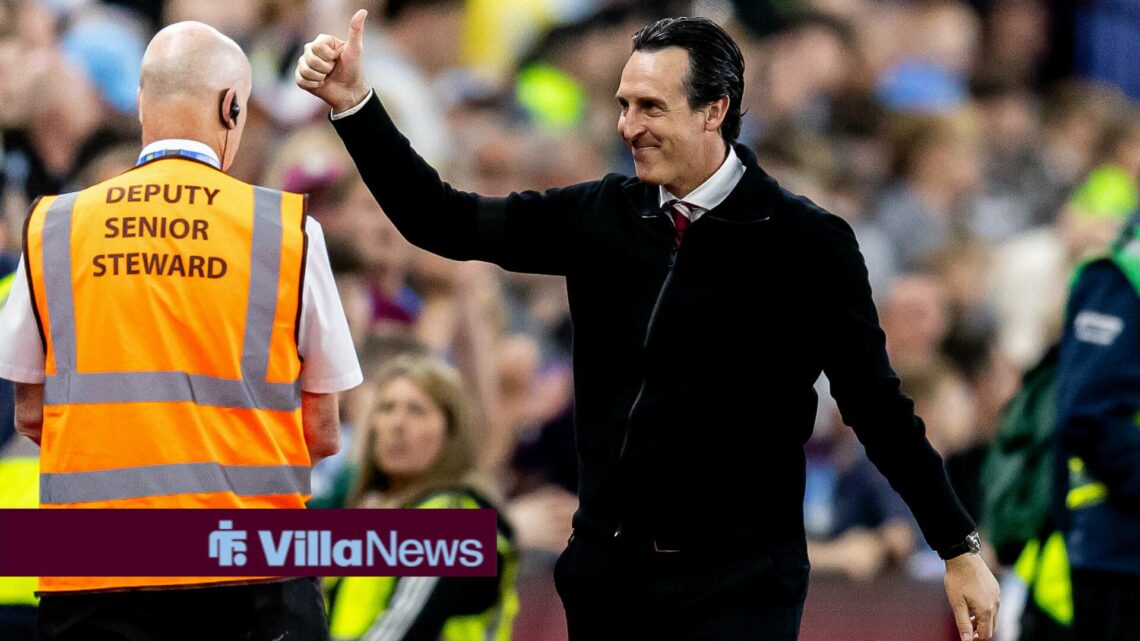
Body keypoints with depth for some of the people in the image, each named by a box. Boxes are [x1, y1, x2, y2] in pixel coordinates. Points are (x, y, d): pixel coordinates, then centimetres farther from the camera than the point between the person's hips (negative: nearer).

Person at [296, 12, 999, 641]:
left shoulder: (807, 244, -8)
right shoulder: (602, 217, 5)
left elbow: (876, 404, -4)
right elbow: (446, 223, 9)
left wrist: (960, 548, -4)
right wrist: (354, 104, 0)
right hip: (607, 568, 5)